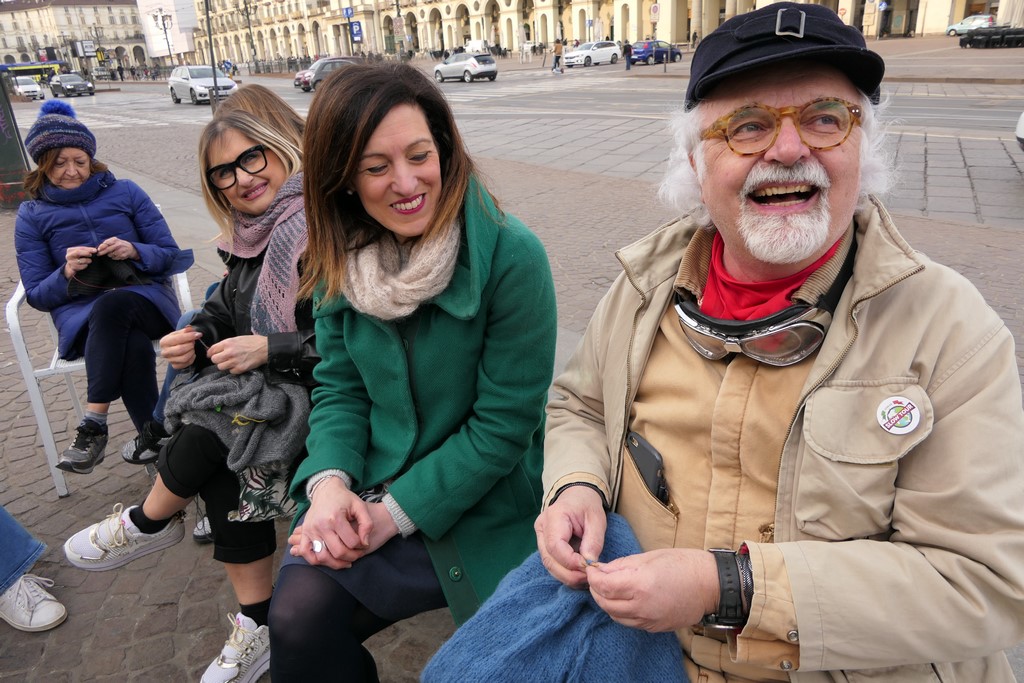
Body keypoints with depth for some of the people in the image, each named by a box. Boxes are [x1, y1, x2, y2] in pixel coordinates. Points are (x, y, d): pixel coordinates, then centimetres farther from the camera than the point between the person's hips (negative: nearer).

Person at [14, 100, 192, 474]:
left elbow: (170, 256, 7)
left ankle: (93, 426, -36)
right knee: (134, 346, -37)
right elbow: (37, 295, 7)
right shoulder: (32, 216, 10)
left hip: (145, 296, 0)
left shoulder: (125, 192, 9)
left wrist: (134, 251, -14)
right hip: (80, 314, 0)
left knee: (112, 306, -39)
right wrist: (66, 274, -14)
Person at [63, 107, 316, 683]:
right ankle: (257, 627, -4)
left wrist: (269, 350, -22)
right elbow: (224, 312, 16)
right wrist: (197, 340, -8)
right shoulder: (251, 237, 9)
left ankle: (149, 522, 9)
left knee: (212, 414, -23)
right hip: (262, 386, 7)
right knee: (218, 464, -17)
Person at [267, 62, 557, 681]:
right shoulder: (343, 259, -2)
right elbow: (342, 386, 2)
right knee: (295, 617, -13)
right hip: (367, 494, 4)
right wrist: (329, 481, -17)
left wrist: (396, 513, -18)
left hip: (478, 511, -4)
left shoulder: (512, 257, -19)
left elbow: (504, 423, -18)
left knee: (308, 620, -13)